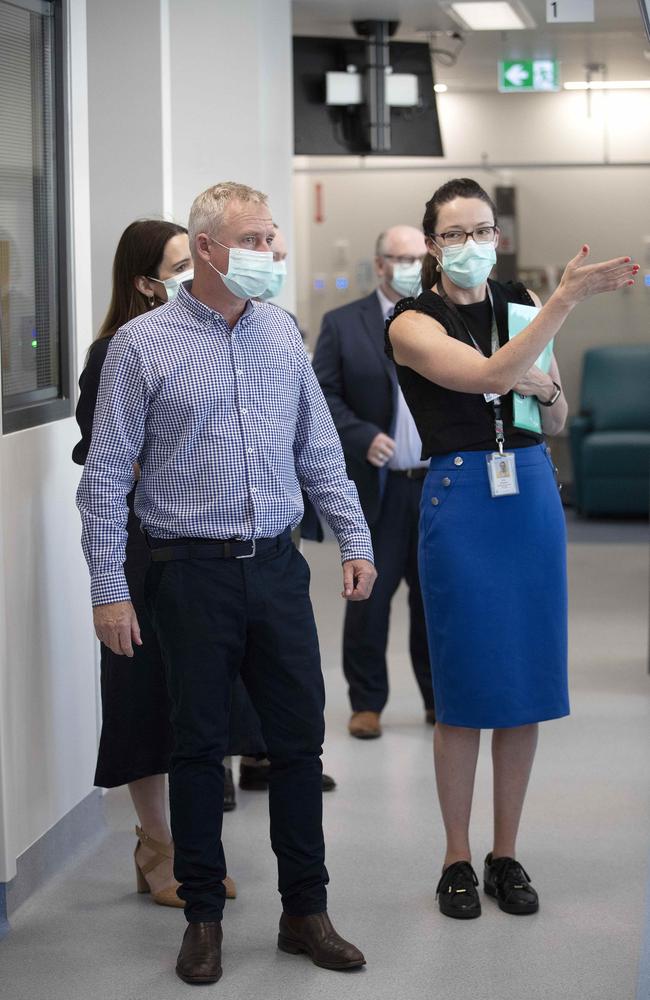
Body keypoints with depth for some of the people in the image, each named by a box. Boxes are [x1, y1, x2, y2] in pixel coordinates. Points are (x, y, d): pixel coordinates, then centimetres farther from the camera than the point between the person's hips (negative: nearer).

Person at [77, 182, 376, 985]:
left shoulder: (282, 333, 8)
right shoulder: (143, 344, -5)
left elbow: (319, 450, 14)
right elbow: (106, 475, -4)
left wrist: (354, 541, 6)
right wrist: (108, 588, -8)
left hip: (276, 564, 4)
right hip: (193, 570, -4)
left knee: (300, 737, 6)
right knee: (199, 745, 5)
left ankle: (305, 910, 19)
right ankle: (203, 915, 18)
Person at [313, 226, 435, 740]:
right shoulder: (343, 324, 1)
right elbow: (321, 395, -3)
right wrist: (362, 437, -14)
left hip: (440, 485, 2)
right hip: (376, 488, -2)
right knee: (369, 597, 2)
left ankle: (439, 697, 23)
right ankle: (367, 702, 13)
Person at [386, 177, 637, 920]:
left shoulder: (521, 304, 10)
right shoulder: (414, 323, -5)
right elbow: (488, 375, -24)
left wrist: (545, 390, -7)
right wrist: (567, 300, -29)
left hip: (532, 494, 4)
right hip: (460, 500, -4)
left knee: (525, 681, 6)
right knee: (464, 688, 1)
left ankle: (506, 855, 18)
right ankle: (457, 860, 14)